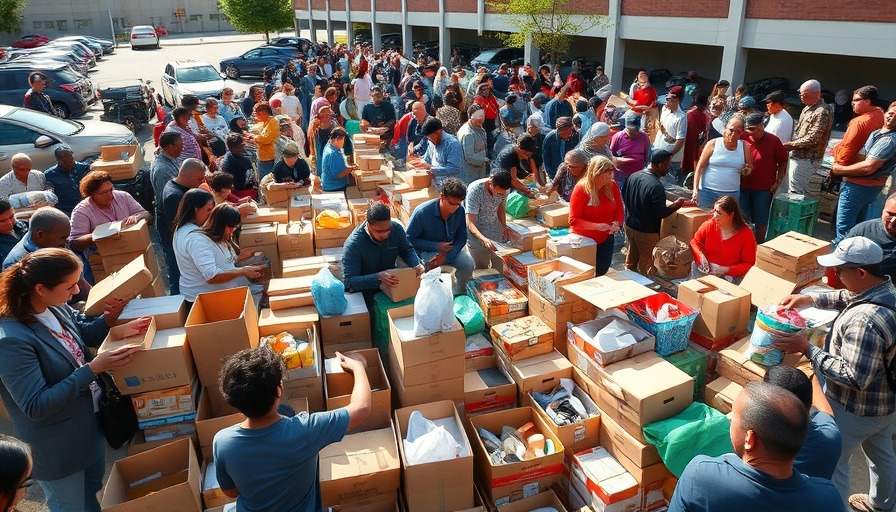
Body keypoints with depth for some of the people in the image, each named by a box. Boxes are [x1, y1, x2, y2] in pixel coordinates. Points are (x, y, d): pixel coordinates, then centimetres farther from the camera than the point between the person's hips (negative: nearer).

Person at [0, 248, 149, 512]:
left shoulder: (55, 307, -11)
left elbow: (81, 333, 10)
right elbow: (36, 407, -31)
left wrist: (108, 321, -12)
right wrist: (93, 369, -35)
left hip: (88, 419, 7)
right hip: (56, 448, -7)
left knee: (94, 489, 31)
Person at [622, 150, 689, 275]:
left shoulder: (633, 176, -4)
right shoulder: (656, 186, -27)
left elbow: (624, 198, 9)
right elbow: (661, 213, -22)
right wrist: (676, 205, -6)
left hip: (629, 225, 7)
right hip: (646, 231, -7)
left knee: (631, 260, 22)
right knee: (646, 264, 10)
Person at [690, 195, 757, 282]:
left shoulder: (746, 234, -11)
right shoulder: (709, 225, -5)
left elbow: (749, 265, -8)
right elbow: (695, 241, 10)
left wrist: (726, 270, -21)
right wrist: (700, 255, -11)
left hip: (730, 274, -3)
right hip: (706, 269, 3)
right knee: (695, 266, -25)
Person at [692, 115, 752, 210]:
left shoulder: (744, 147, 5)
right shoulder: (713, 144, -3)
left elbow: (748, 169, 19)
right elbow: (700, 168, -3)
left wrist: (747, 171, -5)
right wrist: (695, 190, -10)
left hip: (732, 194, 2)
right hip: (708, 191, -2)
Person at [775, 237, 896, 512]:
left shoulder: (865, 321, -38)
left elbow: (854, 378, -36)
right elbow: (850, 297, 12)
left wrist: (807, 349, -31)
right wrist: (811, 298, 3)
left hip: (856, 409, -10)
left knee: (831, 463, 11)